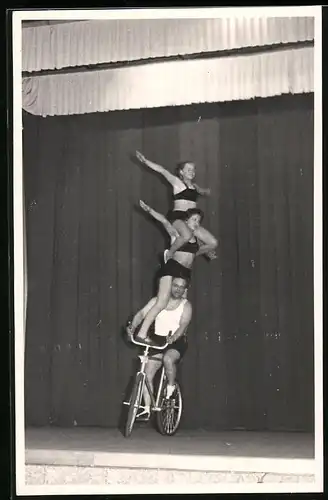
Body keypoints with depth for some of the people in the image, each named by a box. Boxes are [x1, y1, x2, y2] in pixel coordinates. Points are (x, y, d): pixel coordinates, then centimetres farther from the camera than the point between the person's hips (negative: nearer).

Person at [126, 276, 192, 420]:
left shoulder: (186, 306, -5)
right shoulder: (157, 301, 2)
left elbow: (183, 325, -19)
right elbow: (141, 313, -8)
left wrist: (173, 338, -39)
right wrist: (132, 326, -28)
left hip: (176, 342, -4)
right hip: (158, 340, 4)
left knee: (168, 359, -36)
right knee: (147, 374, -3)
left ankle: (171, 388, -10)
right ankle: (147, 410, 7)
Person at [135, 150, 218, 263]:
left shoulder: (194, 186, 22)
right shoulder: (177, 182, 4)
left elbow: (203, 192, 46)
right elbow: (162, 170, -5)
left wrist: (206, 192, 26)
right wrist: (145, 161, -11)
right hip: (177, 216, -7)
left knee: (213, 243, -4)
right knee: (187, 235, -40)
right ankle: (169, 253, -15)